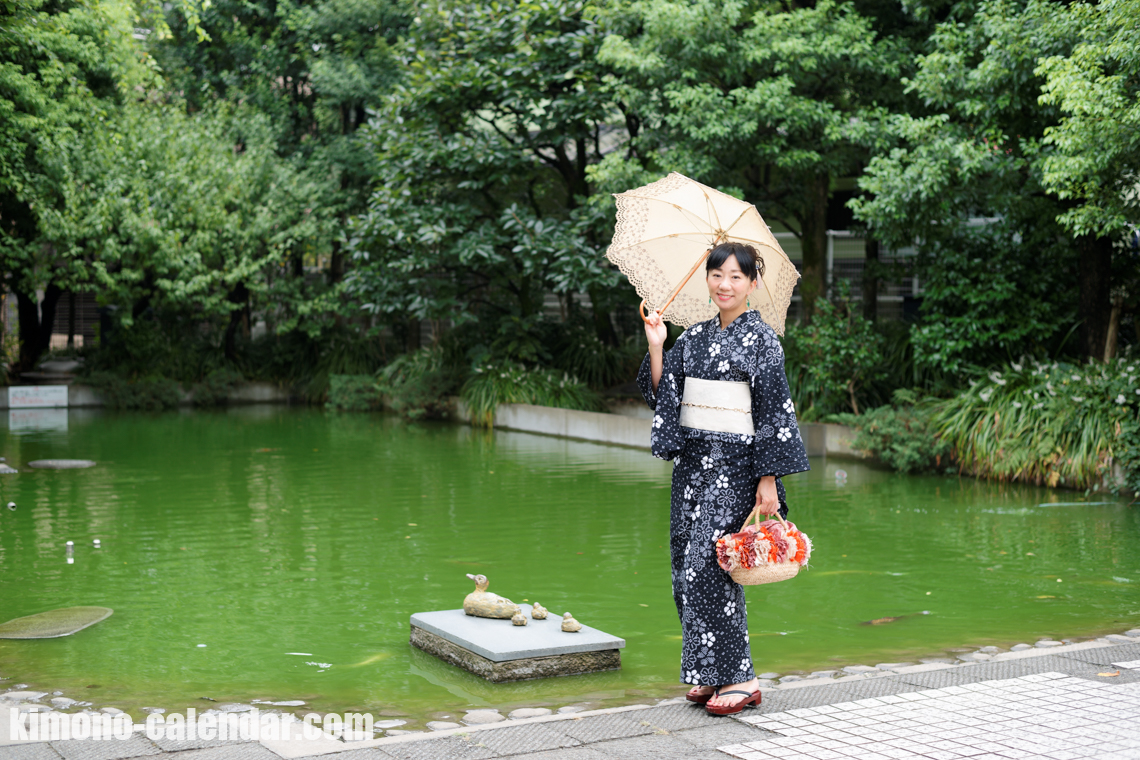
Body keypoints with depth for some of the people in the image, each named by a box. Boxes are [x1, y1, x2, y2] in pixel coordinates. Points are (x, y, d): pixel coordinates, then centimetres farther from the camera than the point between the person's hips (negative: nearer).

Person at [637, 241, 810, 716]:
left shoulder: (762, 340, -5)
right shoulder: (694, 337, 12)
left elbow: (773, 413, -8)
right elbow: (662, 395, 11)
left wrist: (768, 480, -13)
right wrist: (656, 346, -2)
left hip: (734, 467, -6)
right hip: (693, 463, 6)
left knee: (709, 567, -11)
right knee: (688, 569, 5)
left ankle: (739, 678, -2)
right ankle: (710, 674, 16)